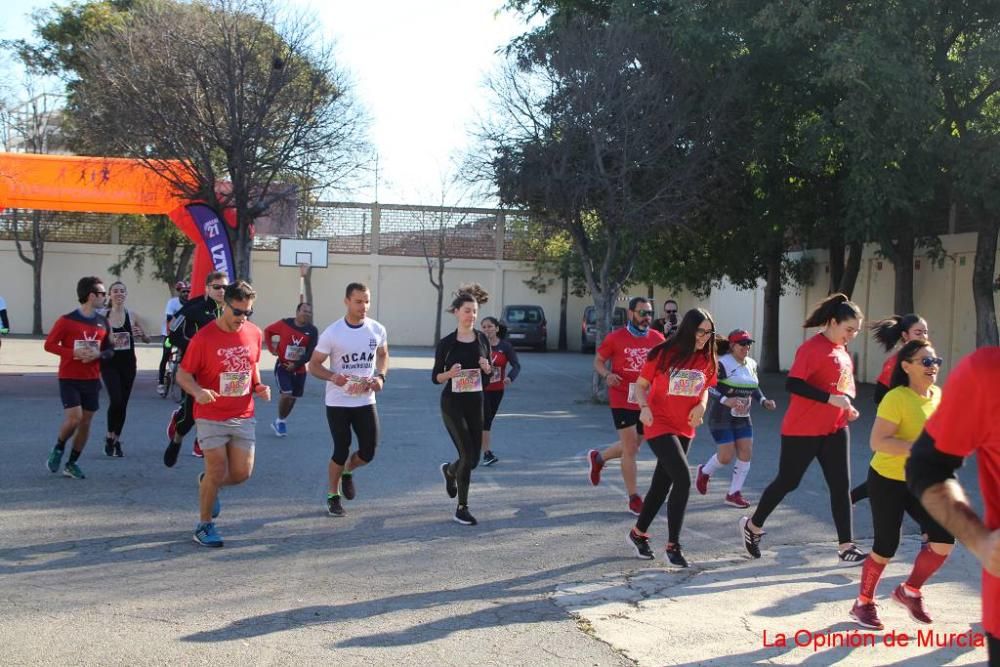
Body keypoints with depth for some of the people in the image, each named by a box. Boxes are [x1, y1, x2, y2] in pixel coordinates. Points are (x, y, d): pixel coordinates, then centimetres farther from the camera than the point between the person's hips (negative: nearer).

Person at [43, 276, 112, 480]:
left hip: (92, 380, 5)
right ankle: (58, 449, 13)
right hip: (70, 379, -5)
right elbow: (49, 344, -7)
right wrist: (74, 352, -19)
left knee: (86, 422, 5)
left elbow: (109, 350, 13)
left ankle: (72, 463, 18)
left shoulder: (103, 323, 5)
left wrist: (98, 354, -10)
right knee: (73, 418, -16)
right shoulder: (67, 321, -10)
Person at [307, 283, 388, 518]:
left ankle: (347, 472, 36)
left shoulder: (377, 330, -2)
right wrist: (332, 377, -26)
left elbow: (383, 355, 17)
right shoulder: (332, 333, -12)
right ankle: (333, 496, 23)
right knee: (341, 451, 1)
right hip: (338, 402, -3)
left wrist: (381, 376, -3)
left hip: (366, 401, 3)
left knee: (368, 452, 2)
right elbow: (314, 365, -6)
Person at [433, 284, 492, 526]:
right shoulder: (446, 343, -6)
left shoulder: (483, 339, 4)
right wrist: (450, 373, -22)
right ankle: (462, 508, -1)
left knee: (473, 459, 7)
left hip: (475, 402, 4)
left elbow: (490, 374, 11)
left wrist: (487, 368, -11)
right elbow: (435, 377, -1)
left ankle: (449, 470, 43)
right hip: (452, 403, -4)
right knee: (468, 454, -13)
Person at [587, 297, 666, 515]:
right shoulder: (615, 338, -7)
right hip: (622, 401, -5)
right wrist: (607, 374, -19)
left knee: (633, 445, 17)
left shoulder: (658, 339, 2)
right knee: (630, 448, -4)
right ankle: (633, 498, 6)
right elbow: (598, 361, 2)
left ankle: (598, 457, 44)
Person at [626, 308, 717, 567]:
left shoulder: (706, 359, 1)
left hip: (685, 429, 6)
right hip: (660, 425, -6)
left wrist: (702, 405, -5)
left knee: (663, 483, 13)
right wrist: (644, 407, -23)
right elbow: (640, 384, -5)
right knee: (683, 480, -17)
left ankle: (638, 533, 32)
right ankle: (673, 545, -7)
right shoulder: (663, 353, -13)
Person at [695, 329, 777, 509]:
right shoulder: (722, 364, -15)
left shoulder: (751, 364, 8)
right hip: (722, 418, -7)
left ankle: (734, 493, 10)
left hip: (742, 417, 7)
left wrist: (764, 401, 3)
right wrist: (726, 401, -34)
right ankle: (704, 472, 26)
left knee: (746, 453, -1)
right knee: (726, 456, -6)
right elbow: (709, 388, -21)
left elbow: (754, 388, 20)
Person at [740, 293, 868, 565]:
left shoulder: (842, 351, 10)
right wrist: (831, 398, -28)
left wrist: (847, 407, 4)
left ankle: (846, 547, 6)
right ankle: (752, 525, 26)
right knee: (787, 481, 5)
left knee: (841, 486, 2)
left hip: (835, 430, 8)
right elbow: (793, 384, -25)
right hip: (803, 430, -8)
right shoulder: (812, 348, -16)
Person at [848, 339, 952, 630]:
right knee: (886, 547, -1)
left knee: (944, 539, -4)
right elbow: (877, 442, -28)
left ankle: (910, 591, 19)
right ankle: (863, 603, 21)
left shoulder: (938, 395, 2)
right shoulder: (897, 398, -21)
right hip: (887, 480, -6)